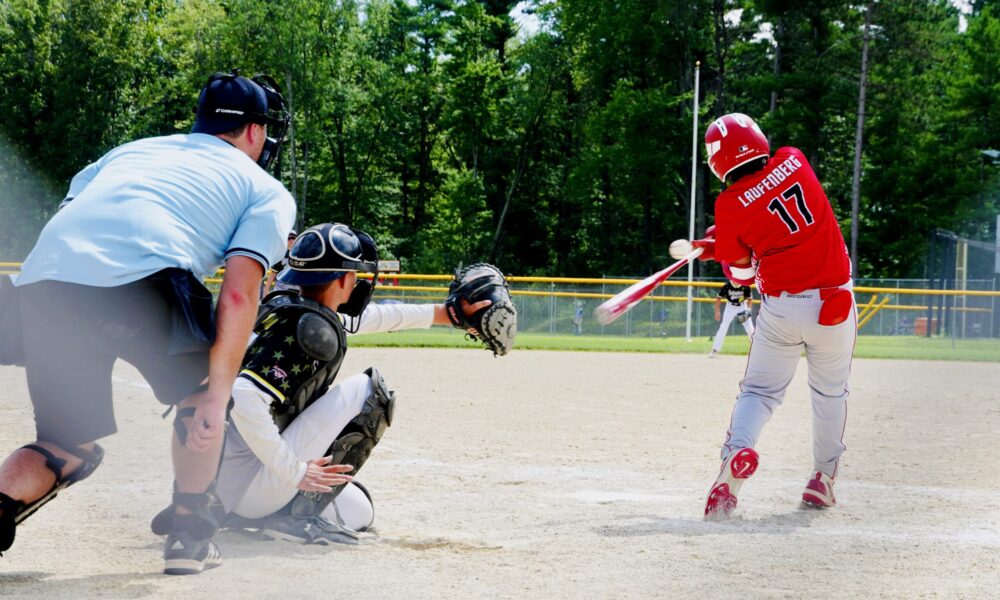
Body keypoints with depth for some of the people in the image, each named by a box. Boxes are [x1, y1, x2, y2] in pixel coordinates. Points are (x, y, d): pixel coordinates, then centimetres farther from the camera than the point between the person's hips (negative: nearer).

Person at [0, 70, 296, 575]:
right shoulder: (266, 191, 22)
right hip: (145, 278, -4)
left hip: (41, 283, 4)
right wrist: (217, 398, 4)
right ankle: (189, 534, 22)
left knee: (68, 448, 18)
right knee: (202, 389, 26)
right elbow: (238, 293, 7)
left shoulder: (131, 150, 37)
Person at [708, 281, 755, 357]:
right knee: (723, 328, -9)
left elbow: (750, 299, -10)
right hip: (730, 307, 0)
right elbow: (719, 298, -10)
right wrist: (717, 312, -13)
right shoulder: (726, 286, -23)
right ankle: (715, 350, -5)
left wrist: (748, 309, -27)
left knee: (750, 329, -4)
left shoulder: (745, 287, -22)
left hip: (742, 307, 0)